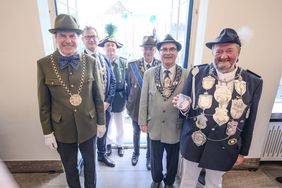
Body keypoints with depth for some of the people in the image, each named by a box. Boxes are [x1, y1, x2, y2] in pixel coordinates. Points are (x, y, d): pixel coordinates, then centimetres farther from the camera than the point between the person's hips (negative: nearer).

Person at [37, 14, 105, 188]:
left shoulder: (90, 62, -8)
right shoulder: (44, 64, -9)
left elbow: (98, 96, -3)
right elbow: (44, 103, -4)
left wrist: (101, 122, 1)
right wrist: (47, 132, -1)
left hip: (88, 126, 1)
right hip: (62, 130, 0)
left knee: (90, 164, 23)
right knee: (70, 169, 23)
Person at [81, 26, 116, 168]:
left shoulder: (105, 59, 4)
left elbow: (112, 81, 3)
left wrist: (107, 101, -8)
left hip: (105, 105, 4)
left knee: (103, 133, 22)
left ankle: (102, 154, 48)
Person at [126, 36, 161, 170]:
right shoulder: (132, 65, -8)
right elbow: (129, 86, 0)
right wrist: (128, 104, 2)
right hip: (136, 107, 2)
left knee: (151, 134, 18)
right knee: (136, 133, 23)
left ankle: (149, 156, 44)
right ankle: (136, 153, 50)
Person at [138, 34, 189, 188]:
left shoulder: (186, 75, -11)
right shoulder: (149, 73, -6)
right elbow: (144, 100, -3)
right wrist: (143, 122, -1)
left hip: (175, 128, 0)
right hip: (154, 126, 1)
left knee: (172, 159, 22)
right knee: (155, 158, 22)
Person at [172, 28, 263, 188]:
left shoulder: (253, 82, -6)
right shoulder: (197, 73, -9)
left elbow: (249, 122, 1)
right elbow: (187, 110, -2)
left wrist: (243, 152, 6)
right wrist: (184, 107, -26)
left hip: (224, 148, 1)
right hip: (193, 143, 0)